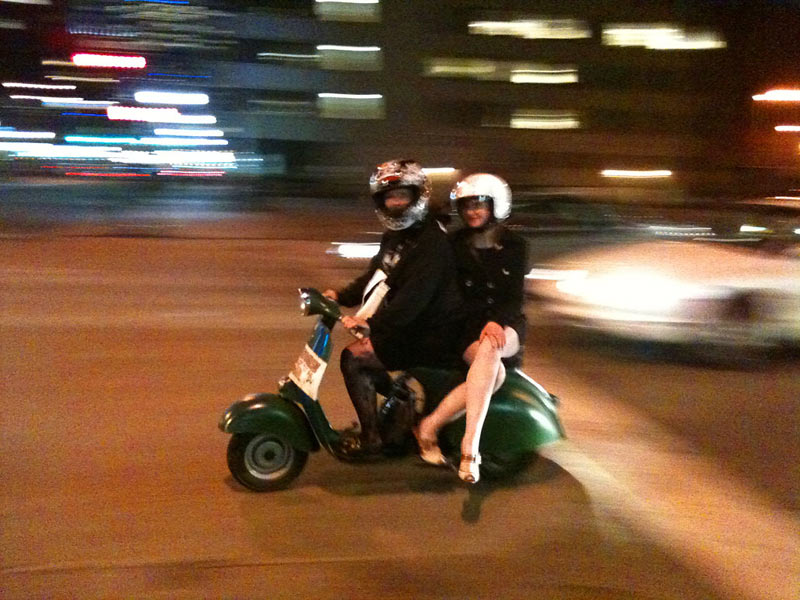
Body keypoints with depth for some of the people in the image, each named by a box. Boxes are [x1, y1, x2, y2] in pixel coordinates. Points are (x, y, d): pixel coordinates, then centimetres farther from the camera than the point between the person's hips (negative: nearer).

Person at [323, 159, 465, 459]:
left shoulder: (432, 241, -20)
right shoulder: (394, 235, 12)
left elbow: (415, 295, -30)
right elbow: (375, 275, 18)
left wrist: (371, 323, -36)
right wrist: (341, 296, 2)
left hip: (430, 337, -10)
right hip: (406, 326, 10)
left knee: (353, 357, -15)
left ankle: (370, 438, -5)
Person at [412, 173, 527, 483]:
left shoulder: (513, 246, 7)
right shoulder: (455, 245, 8)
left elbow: (515, 297, 0)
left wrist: (496, 322, -20)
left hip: (506, 326, 0)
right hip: (469, 327, 0)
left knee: (490, 349, -38)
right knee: (493, 371, -35)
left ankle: (430, 424, -40)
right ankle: (470, 446, -33)